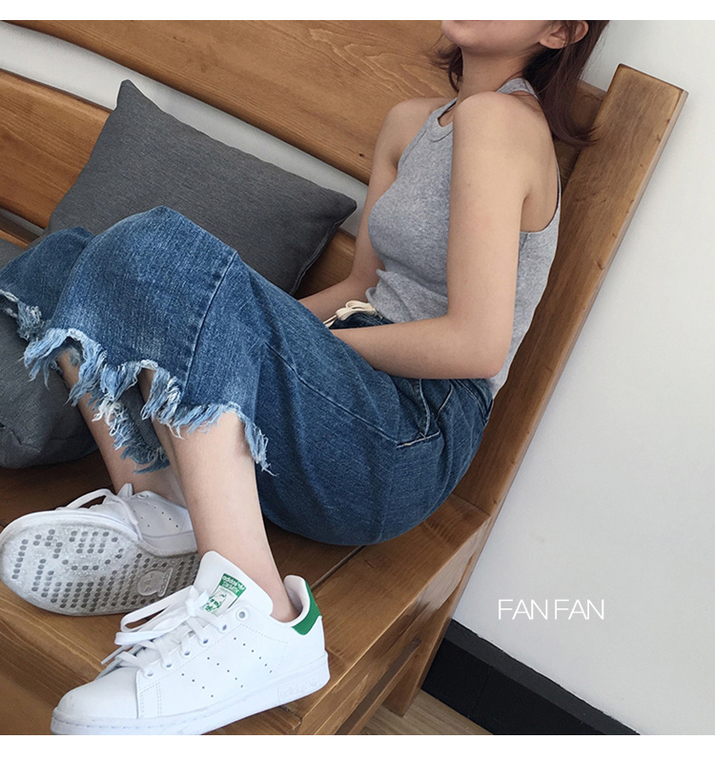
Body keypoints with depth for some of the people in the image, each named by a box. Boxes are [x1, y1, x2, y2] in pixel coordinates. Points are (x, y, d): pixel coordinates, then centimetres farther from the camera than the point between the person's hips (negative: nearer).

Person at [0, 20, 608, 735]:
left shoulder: (502, 118, -7)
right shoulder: (411, 120, 19)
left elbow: (477, 345, -17)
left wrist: (315, 342, -6)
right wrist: (274, 324, 6)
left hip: (415, 439, -8)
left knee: (160, 250, -28)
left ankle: (257, 620, -32)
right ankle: (152, 509, -10)